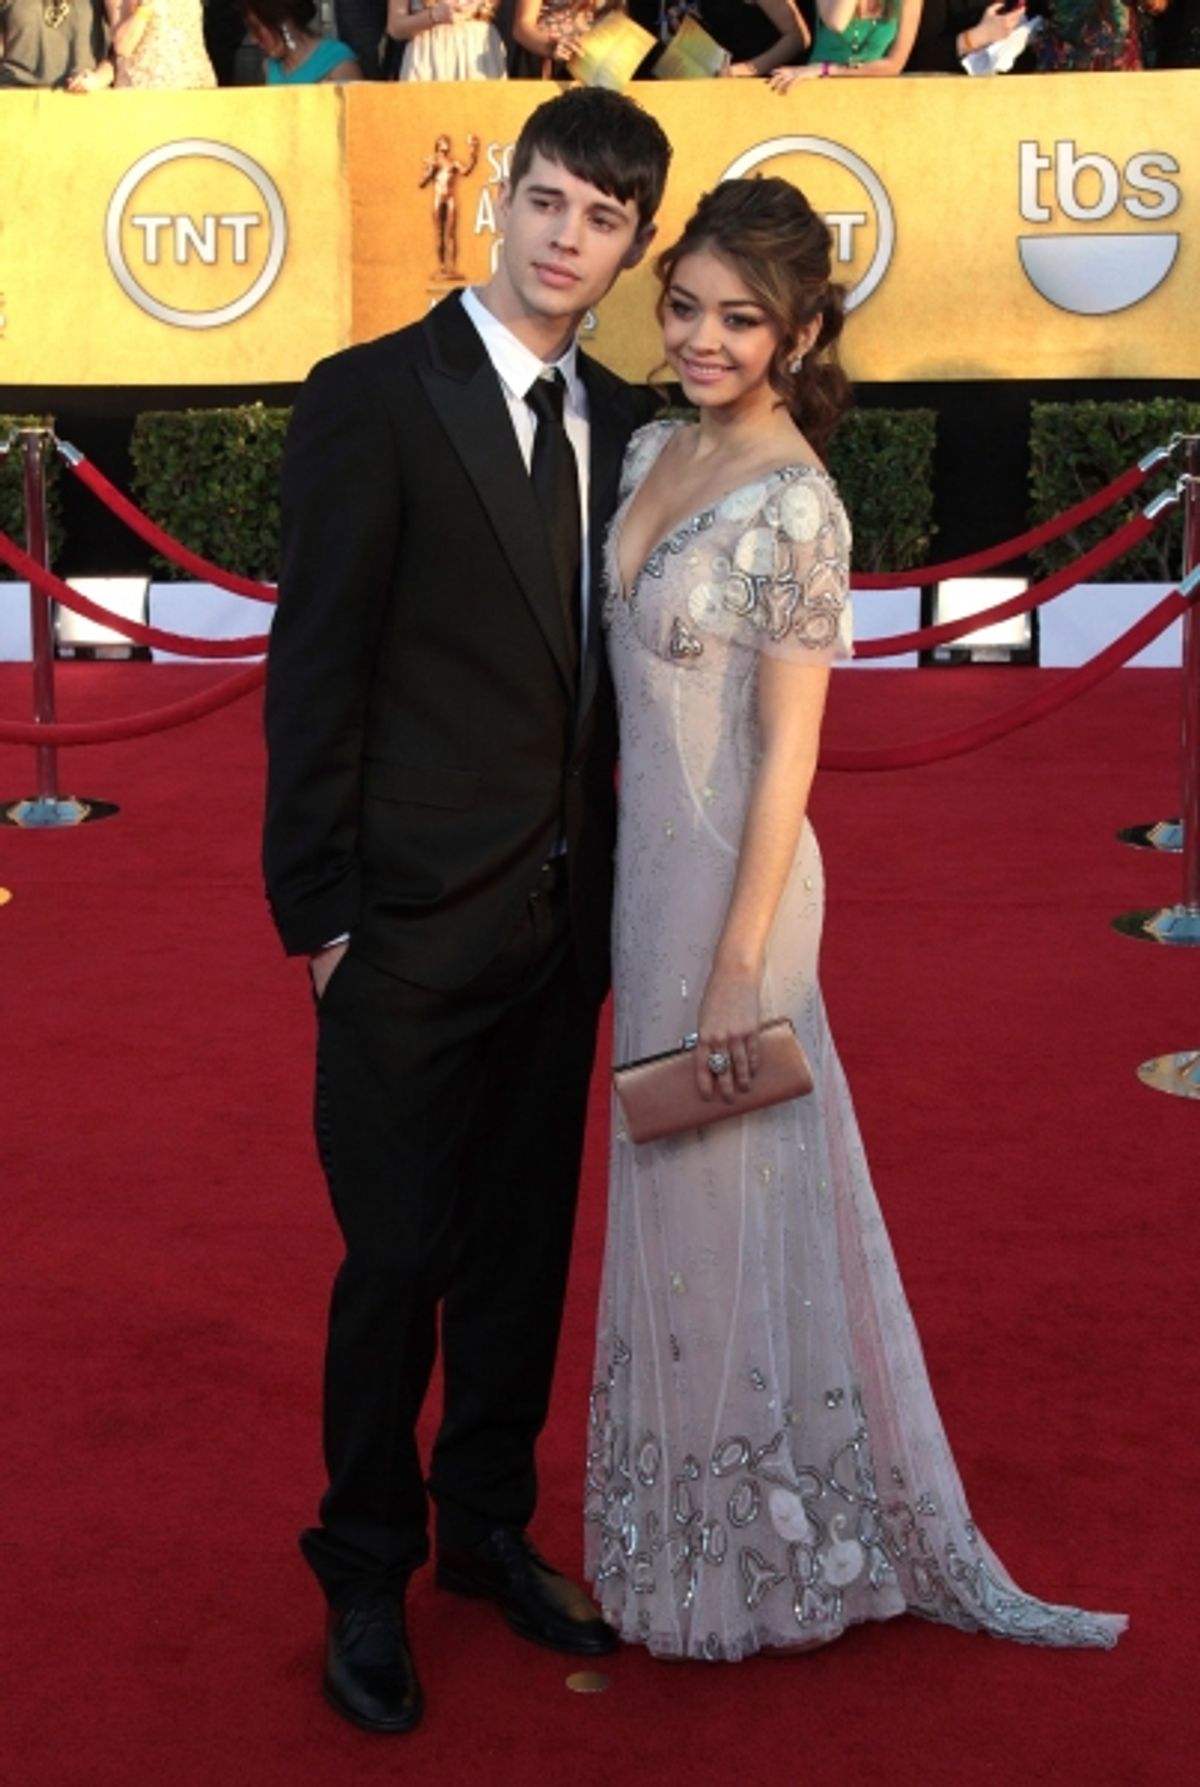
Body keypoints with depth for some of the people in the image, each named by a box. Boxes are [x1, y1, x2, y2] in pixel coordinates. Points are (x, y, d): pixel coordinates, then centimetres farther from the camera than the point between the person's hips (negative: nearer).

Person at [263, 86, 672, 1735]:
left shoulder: (622, 422, 8)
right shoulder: (371, 397, -9)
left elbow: (606, 669, 12)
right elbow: (313, 673, -10)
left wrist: (607, 885, 7)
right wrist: (317, 911, -11)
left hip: (565, 916, 6)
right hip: (416, 920, -5)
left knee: (526, 1244, 15)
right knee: (401, 1257, 4)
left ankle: (489, 1529, 35)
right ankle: (366, 1578, 24)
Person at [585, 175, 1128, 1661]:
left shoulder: (794, 504, -18)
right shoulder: (655, 448, 6)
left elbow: (787, 755, -18)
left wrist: (739, 971, -19)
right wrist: (625, 897, 16)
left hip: (728, 875, -8)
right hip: (643, 861, 8)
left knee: (729, 1197, 5)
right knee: (669, 1197, 18)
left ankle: (756, 1553, 25)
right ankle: (696, 1522, 37)